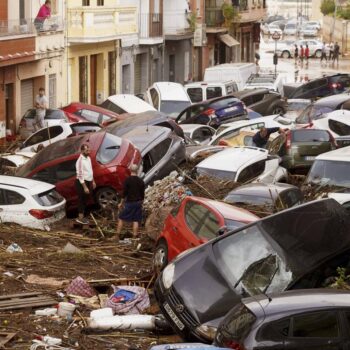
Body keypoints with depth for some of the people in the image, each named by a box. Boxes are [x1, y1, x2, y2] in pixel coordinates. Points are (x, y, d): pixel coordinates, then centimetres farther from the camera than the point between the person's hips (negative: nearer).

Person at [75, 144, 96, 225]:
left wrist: (93, 181, 18)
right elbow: (80, 175, -24)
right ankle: (80, 218, 9)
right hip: (82, 183, -9)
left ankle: (82, 216, 27)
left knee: (85, 200, 16)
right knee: (82, 200, 0)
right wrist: (85, 187, -24)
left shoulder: (88, 158, 6)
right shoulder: (80, 161, -22)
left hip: (88, 182, 9)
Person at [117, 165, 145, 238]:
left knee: (121, 218, 7)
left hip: (129, 202, -3)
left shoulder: (127, 180, -10)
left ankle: (117, 235, 6)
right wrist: (141, 203, 19)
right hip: (138, 202, 3)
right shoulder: (141, 181, 1)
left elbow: (124, 193, -10)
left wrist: (121, 203, -2)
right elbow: (142, 194, 7)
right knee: (136, 220, 7)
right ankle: (134, 236, 6)